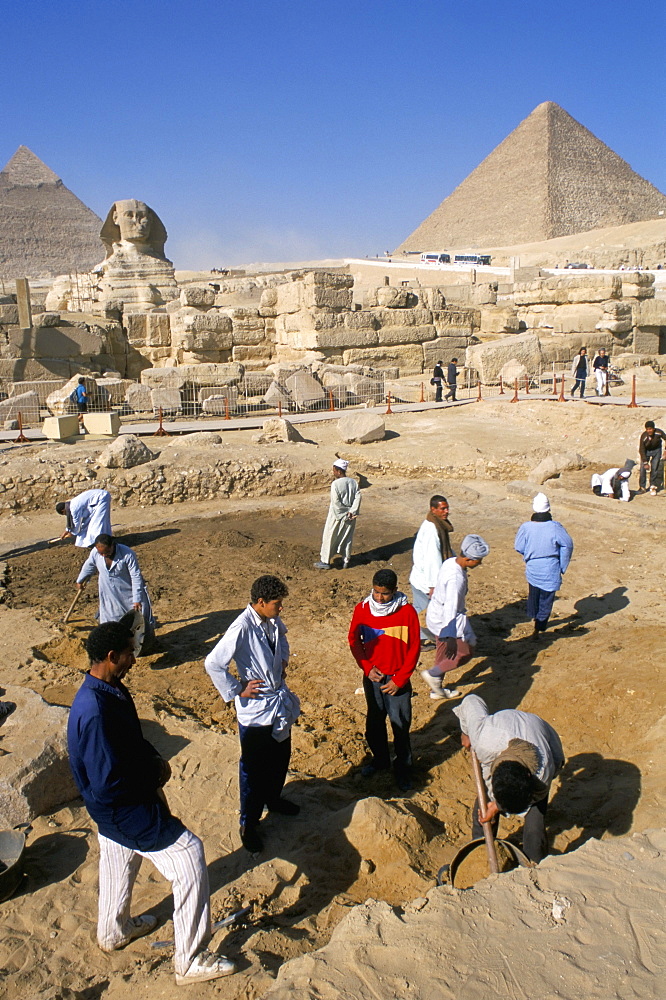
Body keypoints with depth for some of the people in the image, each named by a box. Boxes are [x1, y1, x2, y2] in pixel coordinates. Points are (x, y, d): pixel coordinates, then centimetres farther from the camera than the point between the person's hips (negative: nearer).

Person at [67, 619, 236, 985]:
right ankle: (190, 960, 4)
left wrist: (154, 759, -4)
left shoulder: (111, 690, -3)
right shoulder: (95, 711, -34)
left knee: (119, 860, 29)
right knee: (189, 855, -8)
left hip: (116, 806, 10)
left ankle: (114, 930, 54)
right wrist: (155, 775, -18)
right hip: (124, 810, -10)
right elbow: (108, 782, -31)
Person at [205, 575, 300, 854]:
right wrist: (237, 690, -20)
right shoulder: (242, 628, -27)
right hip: (255, 710, -8)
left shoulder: (274, 622, -3)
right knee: (254, 768, 8)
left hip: (280, 703, 8)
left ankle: (273, 798, 50)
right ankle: (249, 823, 26)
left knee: (281, 758, 24)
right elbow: (213, 664, -30)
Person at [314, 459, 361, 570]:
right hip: (350, 518, 5)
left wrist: (344, 517, -14)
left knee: (329, 537, 9)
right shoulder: (354, 482, -2)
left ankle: (325, 561, 17)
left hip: (337, 516, -5)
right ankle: (345, 561, 27)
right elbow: (358, 497, -9)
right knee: (347, 538, 18)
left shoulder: (335, 484, -20)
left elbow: (336, 503, -21)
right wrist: (352, 512, -14)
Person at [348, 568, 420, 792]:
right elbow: (354, 640, 4)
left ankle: (402, 768, 24)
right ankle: (379, 759, 38)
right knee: (374, 721, 17)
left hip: (397, 679, -3)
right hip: (372, 676, 3)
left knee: (401, 725, 5)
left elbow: (414, 648, -9)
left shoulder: (407, 612, -14)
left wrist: (399, 680, -11)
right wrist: (367, 667, -7)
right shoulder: (362, 609, -7)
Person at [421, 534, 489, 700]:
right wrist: (450, 637, -36)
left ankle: (436, 689, 35)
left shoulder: (450, 562, -2)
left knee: (443, 653, 22)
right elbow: (450, 608, -35)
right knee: (466, 652, 5)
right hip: (444, 620, -9)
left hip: (436, 614, 9)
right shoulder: (456, 578, -31)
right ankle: (433, 674, 9)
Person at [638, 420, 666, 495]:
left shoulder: (659, 432, -27)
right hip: (646, 451, -1)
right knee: (643, 468, -5)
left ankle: (653, 487, 11)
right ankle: (642, 487, 8)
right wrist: (645, 462, -22)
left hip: (656, 450, 1)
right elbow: (642, 450, -21)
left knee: (654, 469, -3)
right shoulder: (643, 436, -28)